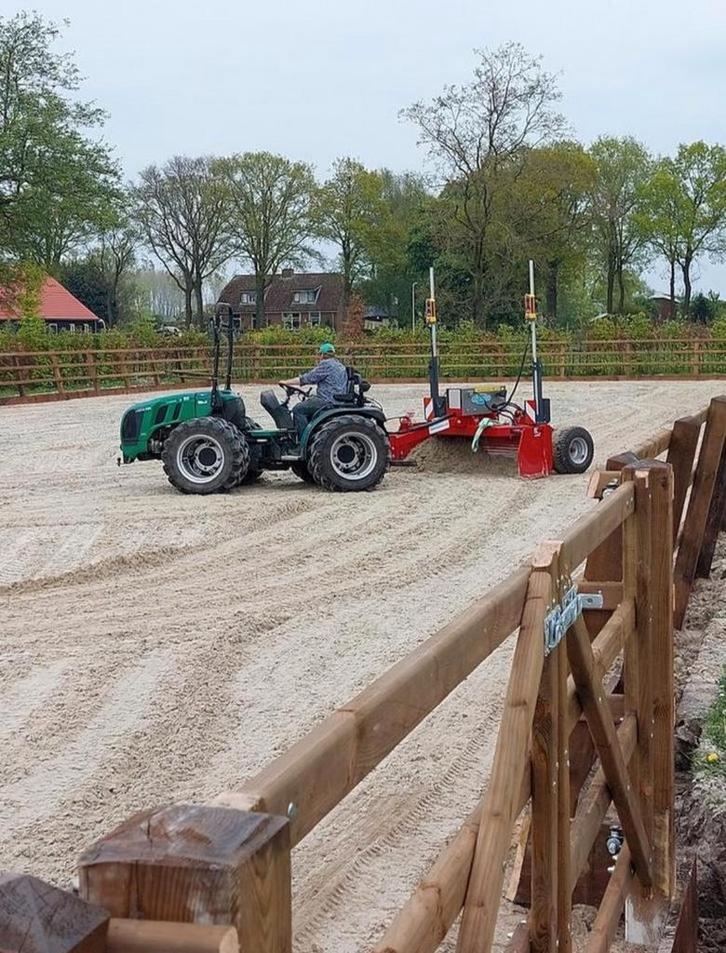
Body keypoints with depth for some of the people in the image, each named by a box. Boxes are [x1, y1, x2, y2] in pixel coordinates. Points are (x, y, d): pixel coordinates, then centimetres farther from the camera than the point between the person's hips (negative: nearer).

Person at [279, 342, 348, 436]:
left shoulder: (326, 364, -10)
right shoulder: (340, 366, 20)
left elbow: (307, 378, -11)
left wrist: (286, 382, -3)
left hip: (328, 401, -11)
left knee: (298, 409, -10)